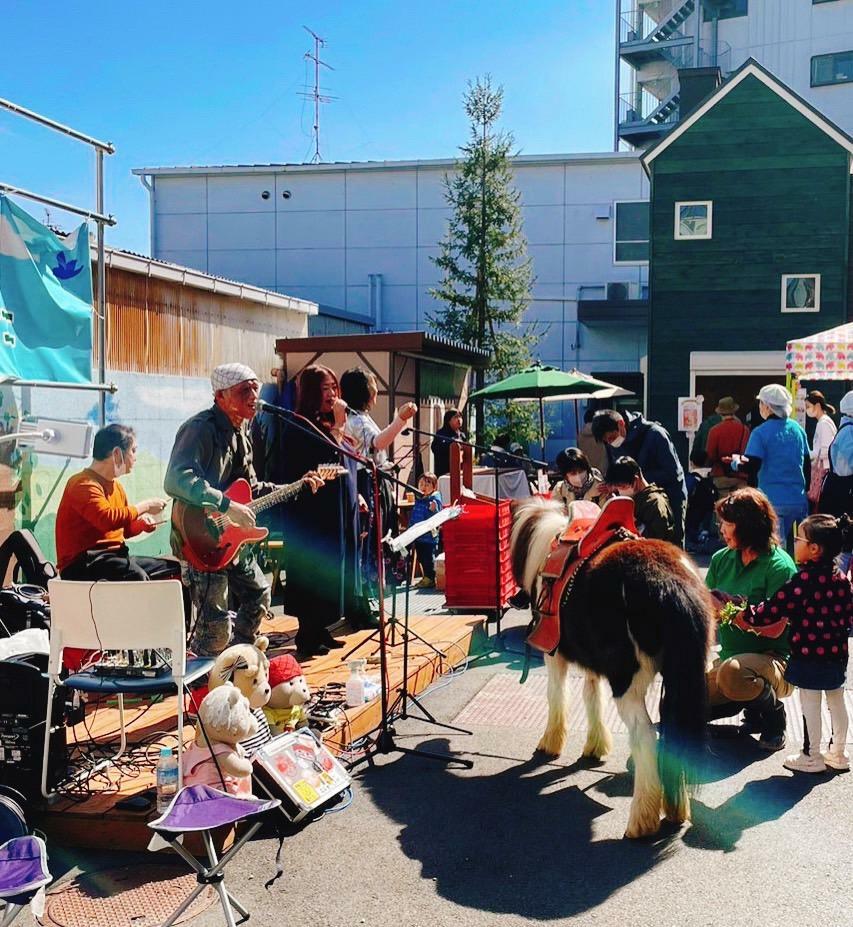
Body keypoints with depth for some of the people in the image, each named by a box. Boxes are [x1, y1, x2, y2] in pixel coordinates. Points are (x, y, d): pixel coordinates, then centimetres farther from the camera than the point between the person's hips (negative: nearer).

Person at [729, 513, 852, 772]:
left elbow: (775, 608, -20)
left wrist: (746, 617, -7)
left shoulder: (806, 578, -20)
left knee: (810, 705, 4)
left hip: (809, 654, -8)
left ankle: (811, 757, 14)